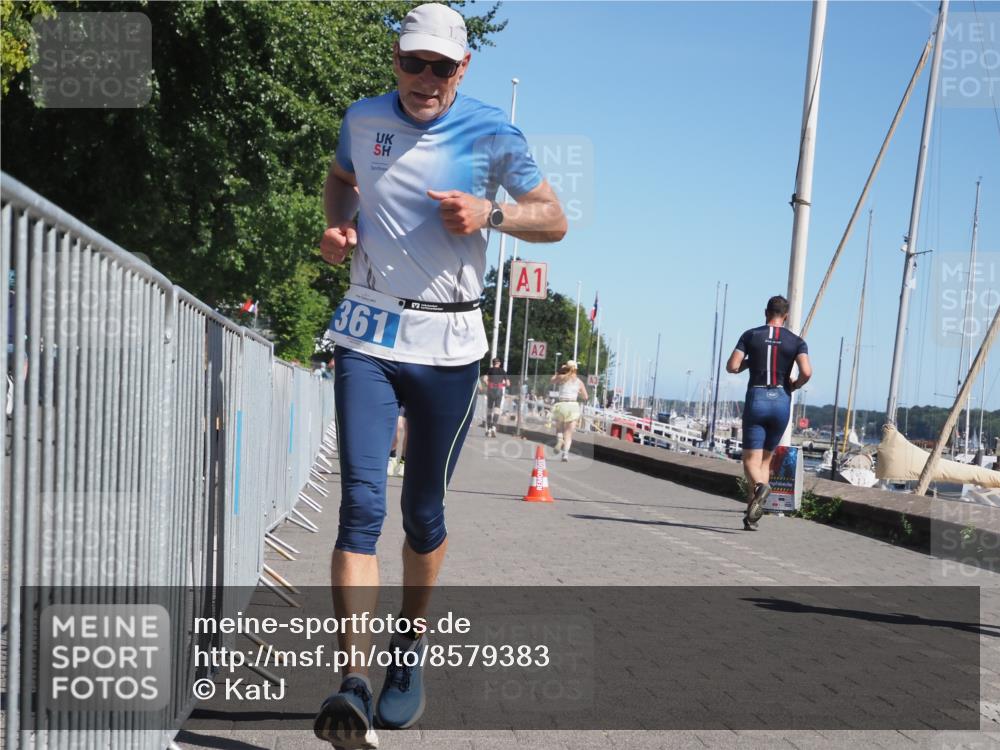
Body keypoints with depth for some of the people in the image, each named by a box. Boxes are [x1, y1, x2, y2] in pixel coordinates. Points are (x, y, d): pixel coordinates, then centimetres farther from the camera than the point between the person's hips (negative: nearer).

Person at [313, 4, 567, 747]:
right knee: (361, 502, -12)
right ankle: (354, 680, -15)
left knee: (424, 513, 8)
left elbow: (555, 220, 3)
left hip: (447, 345, -1)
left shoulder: (491, 132, -2)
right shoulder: (363, 119, 7)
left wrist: (489, 213, -15)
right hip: (367, 336, 1)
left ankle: (411, 644, 31)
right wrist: (337, 225, 6)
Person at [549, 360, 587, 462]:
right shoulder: (579, 382, 9)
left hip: (561, 405, 0)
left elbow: (551, 381, 26)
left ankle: (559, 440, -10)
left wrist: (559, 370, 29)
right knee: (569, 433, 3)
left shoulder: (561, 378, 5)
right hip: (573, 406, 1)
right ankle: (565, 452, -16)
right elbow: (585, 397, 14)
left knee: (559, 427, 22)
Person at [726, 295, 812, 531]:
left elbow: (732, 367, -5)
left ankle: (759, 485, -37)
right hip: (781, 401, 2)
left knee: (751, 459, -3)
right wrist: (794, 385, 9)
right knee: (766, 458, 13)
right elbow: (807, 372, -11)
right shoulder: (796, 342, 3)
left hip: (756, 399, -2)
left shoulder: (750, 335, 3)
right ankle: (752, 515, 7)